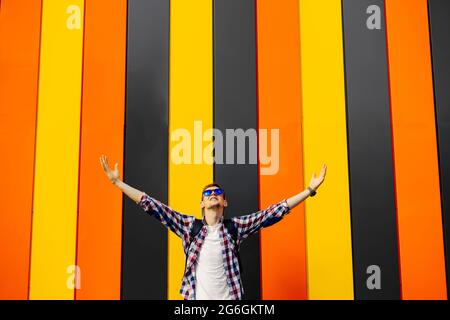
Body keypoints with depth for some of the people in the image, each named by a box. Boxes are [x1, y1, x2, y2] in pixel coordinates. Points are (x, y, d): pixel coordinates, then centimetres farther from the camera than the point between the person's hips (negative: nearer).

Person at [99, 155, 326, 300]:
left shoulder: (235, 227, 3)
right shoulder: (189, 226, 4)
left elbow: (273, 212, -1)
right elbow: (153, 207, 1)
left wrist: (310, 190, -4)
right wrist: (118, 183, -2)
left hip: (228, 298, 0)